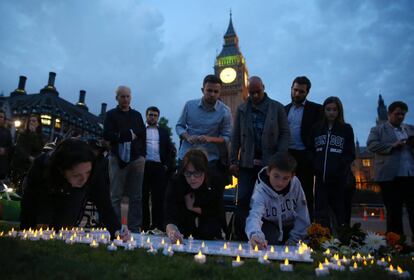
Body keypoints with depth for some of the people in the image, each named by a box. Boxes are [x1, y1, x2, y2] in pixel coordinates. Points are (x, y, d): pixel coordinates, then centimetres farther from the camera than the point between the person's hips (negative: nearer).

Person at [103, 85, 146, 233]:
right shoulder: (111, 114, 9)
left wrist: (143, 154, 0)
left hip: (137, 159, 3)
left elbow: (143, 136, 12)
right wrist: (128, 135, -6)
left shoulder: (137, 115, 18)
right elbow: (106, 135, -4)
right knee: (116, 196, -2)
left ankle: (135, 228, 7)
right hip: (118, 159, -3)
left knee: (136, 197, 2)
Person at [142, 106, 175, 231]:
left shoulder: (164, 132, 18)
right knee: (143, 197, 4)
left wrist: (167, 165, 0)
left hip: (159, 167, 1)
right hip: (143, 166, -1)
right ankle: (144, 225, 11)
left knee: (158, 198, -1)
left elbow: (170, 150, 12)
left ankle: (158, 226, 4)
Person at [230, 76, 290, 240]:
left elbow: (285, 133, 2)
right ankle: (240, 238, 8)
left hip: (270, 163, -1)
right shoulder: (241, 110, 11)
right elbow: (236, 137, 10)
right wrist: (233, 161, 3)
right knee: (243, 201, -1)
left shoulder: (277, 108, 6)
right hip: (247, 163, 2)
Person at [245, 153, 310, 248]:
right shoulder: (261, 192, -31)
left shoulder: (295, 184, -21)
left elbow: (302, 213, -11)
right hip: (270, 225, -3)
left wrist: (293, 240, -13)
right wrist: (256, 235, -69)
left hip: (291, 225, 4)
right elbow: (254, 216, -47)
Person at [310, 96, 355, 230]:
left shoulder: (346, 129, 8)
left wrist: (341, 166, -11)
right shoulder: (316, 128, 13)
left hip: (340, 177, -1)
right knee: (321, 213, -2)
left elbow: (351, 154, 4)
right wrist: (315, 166, 1)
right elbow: (311, 150, 15)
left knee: (341, 211, 3)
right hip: (321, 176, 2)